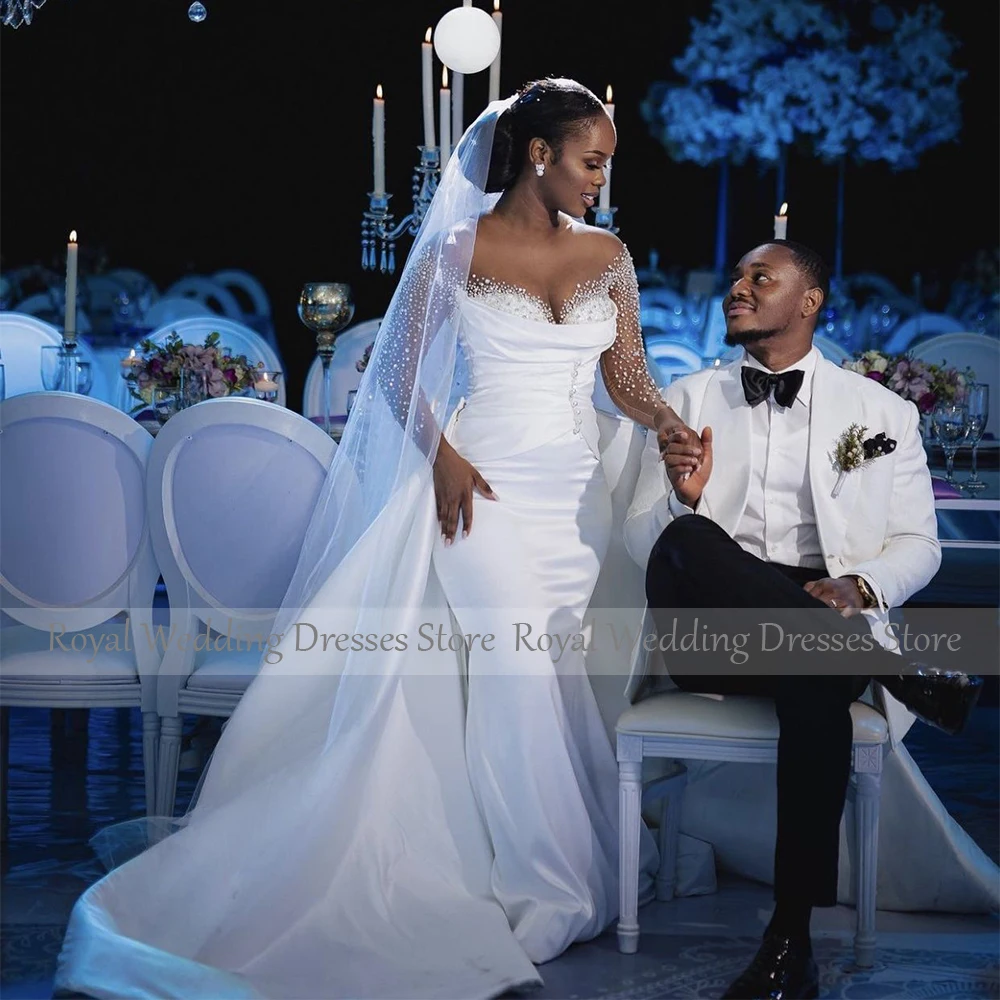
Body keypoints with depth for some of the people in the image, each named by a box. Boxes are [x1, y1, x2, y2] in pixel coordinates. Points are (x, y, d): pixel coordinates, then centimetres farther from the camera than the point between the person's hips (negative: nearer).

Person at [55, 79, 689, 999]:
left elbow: (627, 373, 9)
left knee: (556, 670, 5)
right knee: (518, 671, -13)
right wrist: (442, 456, -12)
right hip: (486, 483, -4)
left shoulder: (609, 256, 9)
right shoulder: (458, 250, -3)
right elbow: (401, 369, 1)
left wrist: (675, 429, -10)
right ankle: (546, 885, -5)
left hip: (577, 489, 4)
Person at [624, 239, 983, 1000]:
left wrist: (859, 587, -12)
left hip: (819, 622, -1)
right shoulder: (688, 401, 18)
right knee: (687, 543, -34)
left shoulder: (883, 413, 15)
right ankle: (887, 666, -25)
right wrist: (682, 499, -12)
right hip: (710, 634, 1)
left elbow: (918, 544, 10)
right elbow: (641, 540, 12)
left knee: (815, 684, -39)